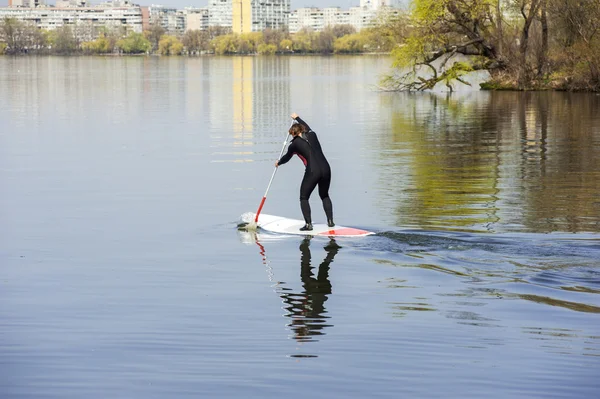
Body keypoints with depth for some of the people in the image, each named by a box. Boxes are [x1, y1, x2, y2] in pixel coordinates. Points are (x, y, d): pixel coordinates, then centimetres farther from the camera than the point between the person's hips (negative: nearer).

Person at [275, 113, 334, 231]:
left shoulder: (294, 144, 2)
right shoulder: (312, 135, 12)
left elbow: (287, 157, 21)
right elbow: (308, 128, 38)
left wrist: (278, 163, 42)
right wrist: (297, 118, 55)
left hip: (312, 172, -5)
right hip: (325, 169, 5)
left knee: (304, 198, 11)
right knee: (324, 195, 24)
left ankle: (308, 224, 1)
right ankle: (330, 220, 16)